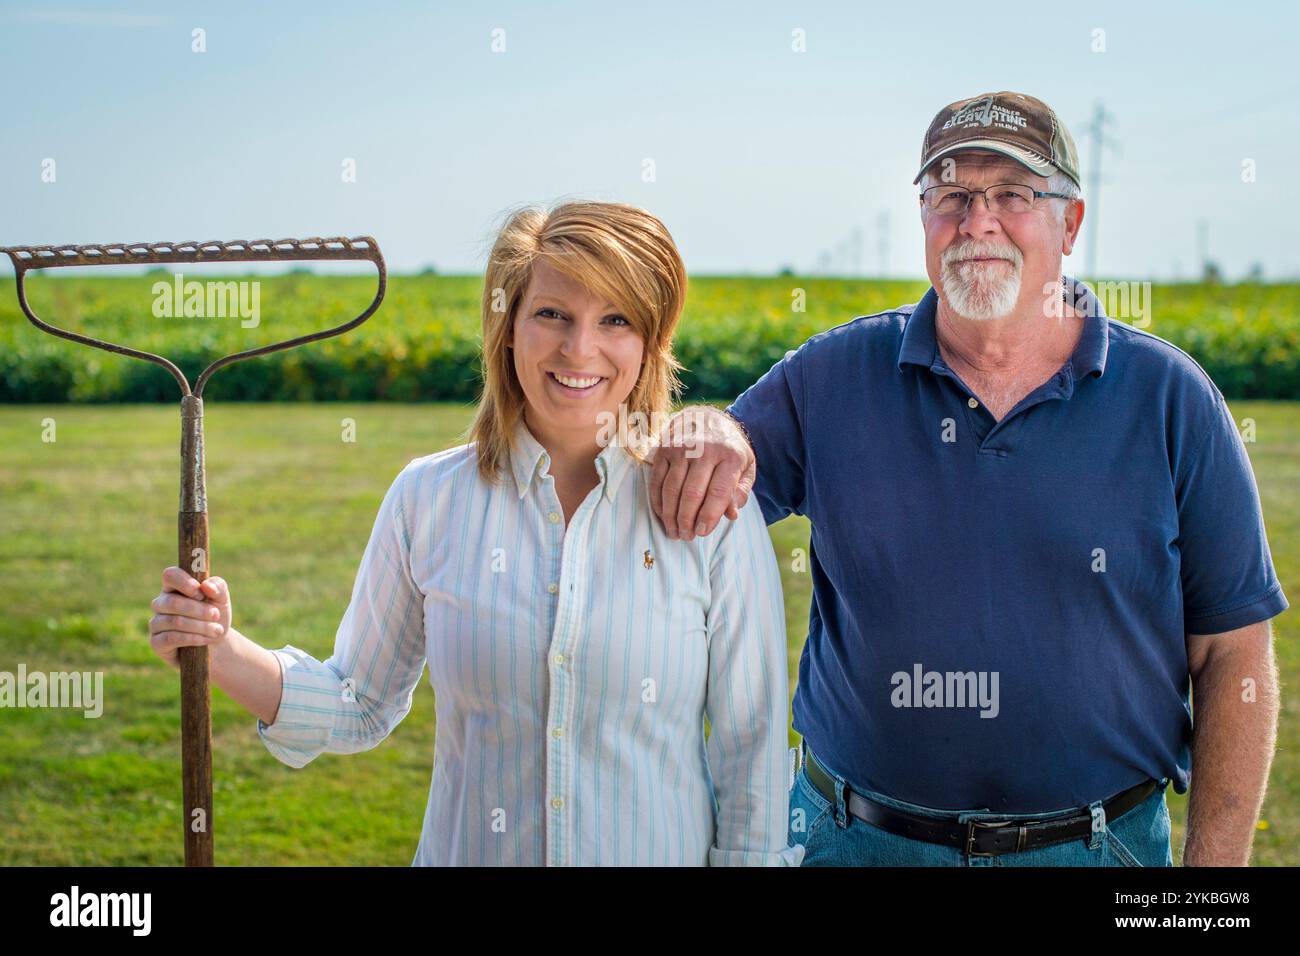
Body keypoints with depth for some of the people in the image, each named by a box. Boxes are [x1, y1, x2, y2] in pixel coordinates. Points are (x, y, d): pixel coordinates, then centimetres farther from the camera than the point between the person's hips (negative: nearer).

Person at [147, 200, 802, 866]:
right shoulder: (427, 498, -5)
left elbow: (751, 749, -6)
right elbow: (361, 704, 1)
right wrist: (224, 654, -12)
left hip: (667, 850, -1)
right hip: (466, 849, 1)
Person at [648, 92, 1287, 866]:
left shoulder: (1168, 397, -2)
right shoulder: (833, 376, 1)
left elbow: (1233, 650, -2)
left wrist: (1216, 863, -8)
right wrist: (701, 433, -19)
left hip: (1097, 842, -1)